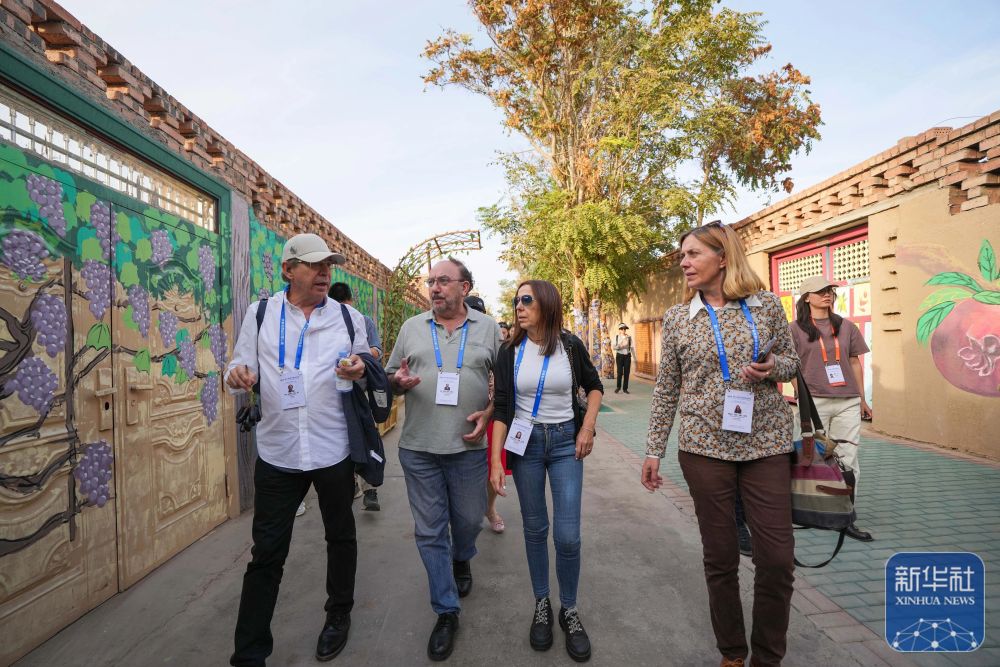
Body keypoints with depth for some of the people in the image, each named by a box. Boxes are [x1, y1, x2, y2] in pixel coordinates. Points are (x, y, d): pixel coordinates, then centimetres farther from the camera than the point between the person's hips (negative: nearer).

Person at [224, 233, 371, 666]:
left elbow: (367, 370, 6)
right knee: (266, 554, 8)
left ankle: (339, 614, 43)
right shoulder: (259, 314, 1)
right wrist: (238, 376, -22)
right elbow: (242, 366, 1)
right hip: (276, 452, 0)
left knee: (340, 536, 18)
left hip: (334, 450, 1)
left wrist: (359, 372, -17)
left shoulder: (349, 318, 1)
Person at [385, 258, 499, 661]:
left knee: (468, 520, 16)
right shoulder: (411, 327, 6)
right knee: (429, 531, 6)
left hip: (469, 446, 0)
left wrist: (490, 413, -10)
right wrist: (399, 381, -12)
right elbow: (391, 377, 11)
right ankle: (446, 611, 23)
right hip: (418, 448, 1)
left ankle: (462, 560, 51)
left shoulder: (489, 328, 3)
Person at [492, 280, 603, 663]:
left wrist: (588, 428, -2)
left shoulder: (570, 346, -4)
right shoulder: (510, 352, -4)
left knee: (567, 536, -3)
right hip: (525, 442, 1)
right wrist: (496, 461, -9)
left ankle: (569, 610, 21)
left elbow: (595, 387, 11)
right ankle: (541, 605, 31)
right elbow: (502, 409, -3)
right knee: (535, 529, 10)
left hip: (566, 442, 0)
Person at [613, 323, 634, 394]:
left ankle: (625, 388, 12)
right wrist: (620, 346, -20)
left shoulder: (629, 337, 3)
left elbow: (632, 348, 2)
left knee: (626, 372, 2)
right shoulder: (617, 337, 2)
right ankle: (618, 387, 16)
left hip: (627, 356, 1)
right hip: (619, 356, -1)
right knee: (619, 372, -5)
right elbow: (614, 347, 0)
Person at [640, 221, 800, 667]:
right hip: (705, 446, 0)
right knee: (720, 556, 9)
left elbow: (790, 359, 11)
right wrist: (653, 450, 3)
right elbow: (666, 389, 4)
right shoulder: (676, 318, 2)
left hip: (767, 444, 0)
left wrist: (773, 368, -14)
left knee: (778, 557, 3)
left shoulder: (766, 304, 1)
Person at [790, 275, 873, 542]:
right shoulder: (796, 329, 1)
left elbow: (855, 363, 14)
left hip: (848, 402, 3)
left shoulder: (846, 326, 12)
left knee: (848, 460, 3)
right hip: (814, 402, -3)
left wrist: (862, 399, 12)